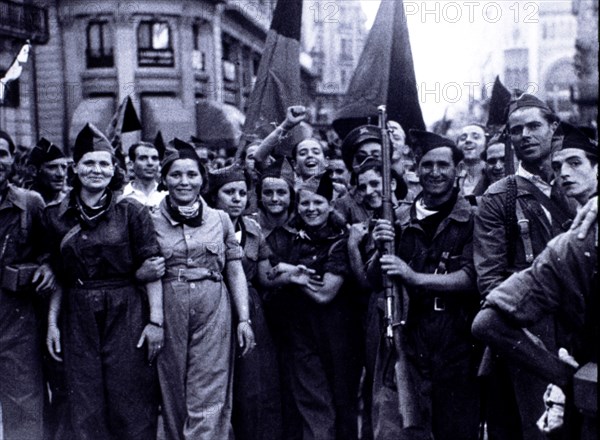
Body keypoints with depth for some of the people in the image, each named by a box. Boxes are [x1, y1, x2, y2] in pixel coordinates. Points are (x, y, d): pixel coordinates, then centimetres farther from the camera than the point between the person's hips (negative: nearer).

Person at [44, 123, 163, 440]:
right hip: (80, 321, 3)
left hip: (127, 317, -3)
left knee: (131, 407, 2)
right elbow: (57, 275, 12)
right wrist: (52, 322, 6)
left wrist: (156, 320, -12)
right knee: (87, 410, 7)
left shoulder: (131, 212, -1)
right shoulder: (57, 217, 8)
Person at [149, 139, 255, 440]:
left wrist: (244, 319, 1)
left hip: (214, 313, 0)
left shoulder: (220, 219, 9)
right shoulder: (151, 221, 6)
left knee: (208, 401, -3)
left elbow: (235, 271, 8)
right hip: (169, 313, 0)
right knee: (173, 396, 8)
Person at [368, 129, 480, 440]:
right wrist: (379, 249, -10)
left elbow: (472, 277, -10)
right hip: (403, 337, 2)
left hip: (457, 344, -1)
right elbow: (374, 281, 10)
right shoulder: (400, 219, 9)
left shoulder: (472, 217, 1)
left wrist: (414, 277, -20)